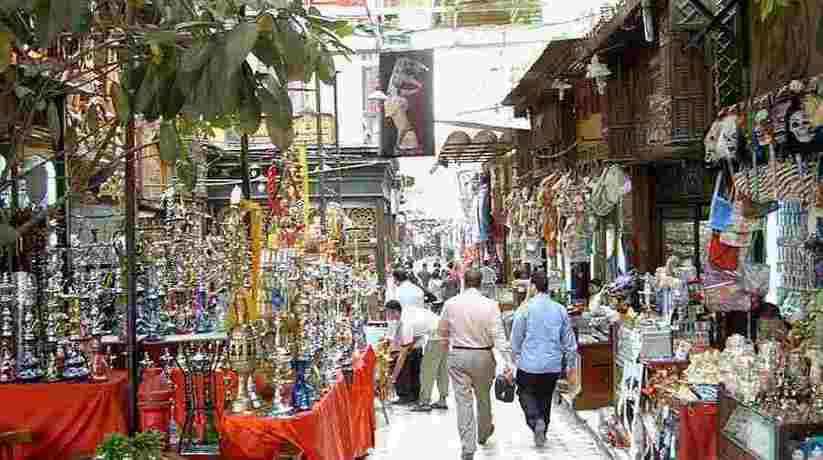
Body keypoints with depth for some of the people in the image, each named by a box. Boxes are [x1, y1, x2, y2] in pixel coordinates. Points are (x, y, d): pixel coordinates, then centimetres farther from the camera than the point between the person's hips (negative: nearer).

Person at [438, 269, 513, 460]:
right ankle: (483, 433, 44)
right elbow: (499, 336, -14)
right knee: (483, 397, 21)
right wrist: (507, 364, -13)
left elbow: (443, 331, 10)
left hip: (458, 356, 0)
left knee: (464, 401, 3)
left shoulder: (450, 303, -4)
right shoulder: (490, 305, -11)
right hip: (483, 356, 0)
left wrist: (446, 345, 31)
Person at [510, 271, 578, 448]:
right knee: (545, 397, 18)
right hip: (553, 366, 4)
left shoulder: (525, 309, -9)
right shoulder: (560, 310, 1)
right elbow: (569, 341, 6)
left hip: (530, 364, -3)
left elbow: (516, 339, -4)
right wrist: (571, 367, 14)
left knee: (526, 393, 14)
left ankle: (536, 421, -10)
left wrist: (515, 359, 11)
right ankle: (542, 433, 25)